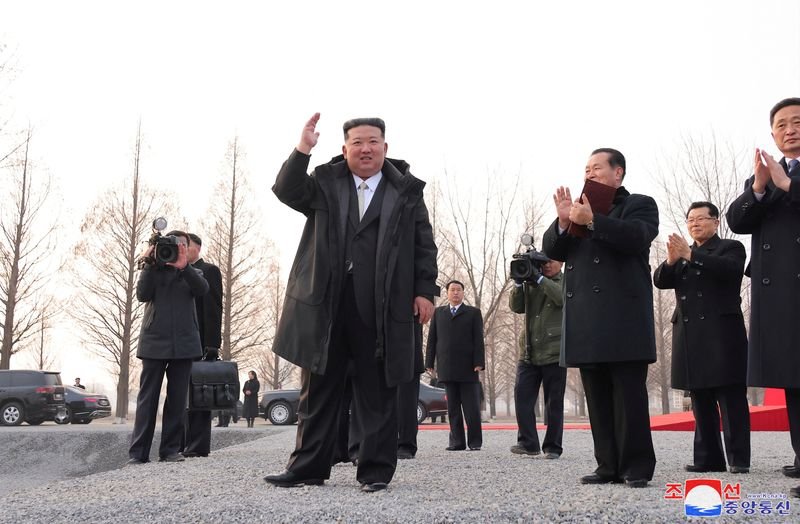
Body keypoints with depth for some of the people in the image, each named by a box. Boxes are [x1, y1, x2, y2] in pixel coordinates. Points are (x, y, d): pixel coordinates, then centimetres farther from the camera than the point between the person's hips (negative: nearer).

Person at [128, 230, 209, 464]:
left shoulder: (191, 272, 15)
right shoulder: (153, 270, 13)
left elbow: (202, 289, -8)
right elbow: (142, 294, -4)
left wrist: (184, 266, -22)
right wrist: (150, 263, -10)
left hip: (183, 342, 2)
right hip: (154, 340, -1)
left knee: (177, 398, 2)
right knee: (147, 397, -3)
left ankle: (170, 449, 7)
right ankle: (138, 452, -3)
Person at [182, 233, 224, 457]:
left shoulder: (209, 271, 2)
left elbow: (214, 308, -7)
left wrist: (211, 343, -15)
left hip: (200, 340, -7)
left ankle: (198, 446, -5)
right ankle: (182, 444, 10)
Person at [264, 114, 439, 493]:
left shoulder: (407, 190, 7)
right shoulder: (325, 183, 10)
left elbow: (424, 245, 6)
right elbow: (287, 191, -6)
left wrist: (425, 290, -1)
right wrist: (303, 150, -18)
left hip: (381, 311, -1)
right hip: (325, 305, 2)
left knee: (377, 392, 4)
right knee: (318, 390, 10)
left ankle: (376, 469, 14)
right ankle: (308, 467, 20)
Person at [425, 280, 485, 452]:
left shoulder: (473, 313, 9)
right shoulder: (439, 312, 16)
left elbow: (478, 339, 1)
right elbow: (432, 339, 12)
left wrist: (479, 362, -9)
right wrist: (430, 362, 4)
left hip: (467, 367, -2)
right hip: (447, 368, 2)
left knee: (471, 407, -1)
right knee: (453, 407, 4)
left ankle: (475, 442, 4)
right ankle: (457, 441, 8)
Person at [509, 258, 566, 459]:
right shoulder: (530, 284, 16)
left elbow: (562, 298, -17)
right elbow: (516, 306, 6)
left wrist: (539, 278, -18)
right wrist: (519, 282, -7)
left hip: (554, 352, -3)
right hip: (529, 352, 4)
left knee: (554, 403, 3)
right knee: (522, 396, -4)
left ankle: (552, 447, 10)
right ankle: (528, 443, 3)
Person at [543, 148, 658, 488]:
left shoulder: (639, 204, 8)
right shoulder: (579, 210, 24)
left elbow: (638, 237, -14)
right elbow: (552, 251, 13)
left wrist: (592, 221, -20)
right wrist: (563, 221, -5)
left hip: (623, 317, -6)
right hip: (586, 321, 6)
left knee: (629, 393, -5)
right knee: (598, 397, 5)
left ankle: (637, 467, 0)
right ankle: (609, 465, 10)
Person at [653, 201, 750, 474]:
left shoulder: (731, 247, 6)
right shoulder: (682, 253, 21)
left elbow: (730, 269, -16)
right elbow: (660, 281, 8)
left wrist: (691, 255, -21)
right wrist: (671, 260, -12)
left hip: (721, 334, -5)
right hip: (690, 336, 5)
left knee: (731, 398, -5)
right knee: (700, 400, 5)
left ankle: (738, 458, -4)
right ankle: (708, 457, 8)